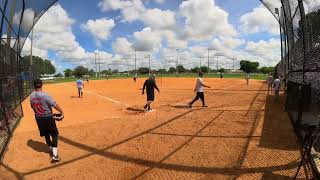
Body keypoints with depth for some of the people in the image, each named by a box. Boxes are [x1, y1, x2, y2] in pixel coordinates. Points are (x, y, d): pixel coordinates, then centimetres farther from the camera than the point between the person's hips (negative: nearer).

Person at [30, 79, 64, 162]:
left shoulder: (31, 96, -1)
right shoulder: (44, 95, -21)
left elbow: (33, 107, 11)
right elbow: (55, 105, -21)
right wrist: (61, 111, -7)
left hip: (38, 119, 6)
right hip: (48, 118, -6)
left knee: (46, 135, 21)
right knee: (54, 135, 4)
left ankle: (51, 150, 37)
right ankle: (54, 154, -1)